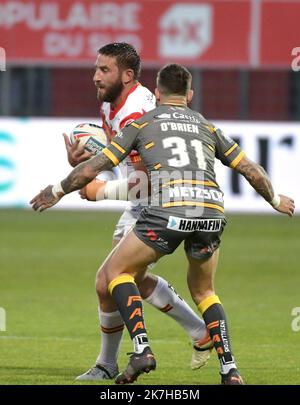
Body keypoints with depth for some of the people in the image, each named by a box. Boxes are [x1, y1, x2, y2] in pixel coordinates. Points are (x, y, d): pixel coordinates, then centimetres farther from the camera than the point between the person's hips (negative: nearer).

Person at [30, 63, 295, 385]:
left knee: (115, 270, 16)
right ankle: (230, 372, 11)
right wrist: (275, 200, 48)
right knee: (203, 291, 25)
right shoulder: (206, 126, 26)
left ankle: (141, 350, -3)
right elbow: (251, 170, 30)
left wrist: (57, 192, 32)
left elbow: (95, 167, 16)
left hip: (169, 210, -4)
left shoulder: (142, 123, 17)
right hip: (212, 209, 4)